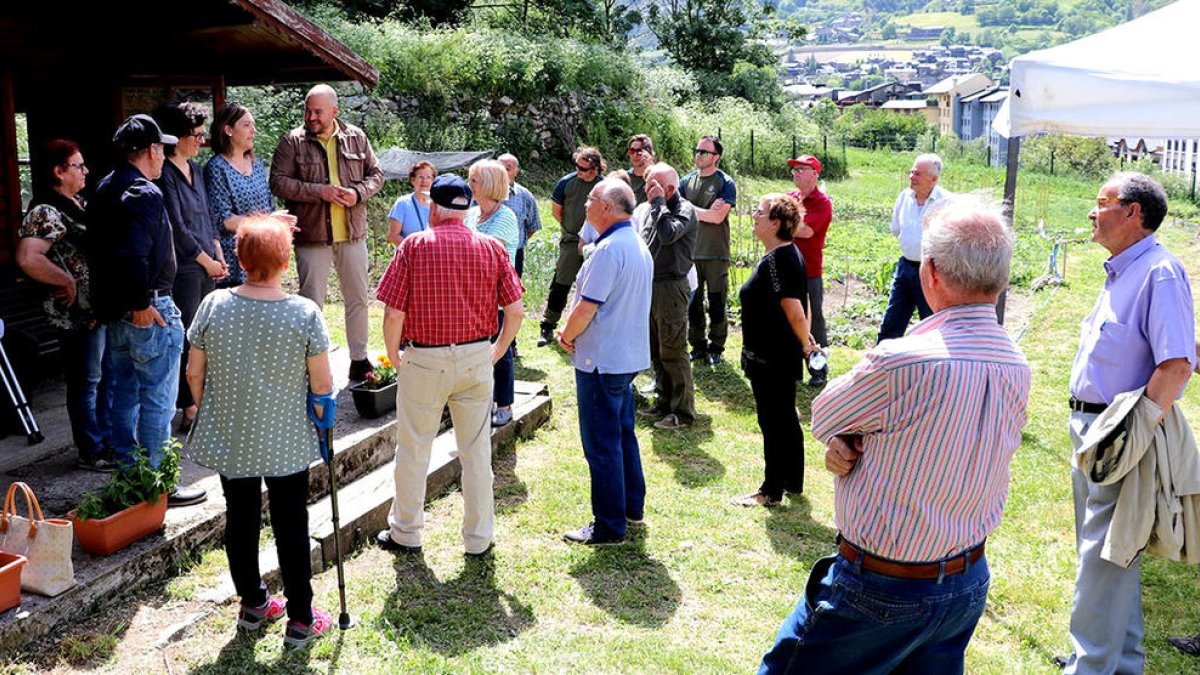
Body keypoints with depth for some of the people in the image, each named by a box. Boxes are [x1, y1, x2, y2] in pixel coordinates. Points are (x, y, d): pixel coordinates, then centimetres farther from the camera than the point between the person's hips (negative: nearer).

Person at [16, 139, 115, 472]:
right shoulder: (46, 212, -17)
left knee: (108, 378, 18)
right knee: (86, 383, 4)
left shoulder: (78, 203, 11)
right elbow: (27, 258, -32)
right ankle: (91, 453, 17)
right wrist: (66, 281, -22)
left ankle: (108, 440, 32)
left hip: (104, 306, 9)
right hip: (79, 314, -9)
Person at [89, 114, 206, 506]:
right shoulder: (145, 194, -18)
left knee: (125, 395, 18)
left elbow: (100, 247, 16)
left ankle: (127, 474, 29)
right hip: (149, 311, -10)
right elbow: (134, 254, -29)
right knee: (158, 400, -2)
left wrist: (113, 301, 19)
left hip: (115, 309, 10)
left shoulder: (105, 190, 12)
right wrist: (141, 303, -20)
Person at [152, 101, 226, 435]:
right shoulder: (165, 174, -12)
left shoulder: (195, 168, 13)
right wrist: (208, 262, -7)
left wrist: (218, 256, 9)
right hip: (184, 268, -8)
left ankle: (201, 403, 20)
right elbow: (177, 227, -14)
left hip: (207, 266, 8)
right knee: (186, 340, -3)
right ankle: (189, 412, 4)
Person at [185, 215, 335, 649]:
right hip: (287, 444, -2)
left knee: (241, 520, 18)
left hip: (229, 441, 3)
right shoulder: (306, 313, -17)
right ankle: (300, 619, 18)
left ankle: (253, 605, 34)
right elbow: (322, 385, -12)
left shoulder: (213, 306, -10)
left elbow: (194, 374, 0)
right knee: (291, 526, 10)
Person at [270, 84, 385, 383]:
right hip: (311, 235, -3)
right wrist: (318, 191, -18)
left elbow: (376, 174, 10)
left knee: (358, 299, 11)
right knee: (311, 302, 3)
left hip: (352, 234, 3)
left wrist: (358, 192, -10)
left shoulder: (356, 137, 5)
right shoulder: (292, 141, -4)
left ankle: (359, 360, 24)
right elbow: (278, 182, -9)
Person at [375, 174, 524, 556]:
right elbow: (516, 310, -2)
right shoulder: (491, 247, 0)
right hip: (477, 360, 2)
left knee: (412, 451, 13)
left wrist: (394, 356, 5)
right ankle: (479, 539, 21)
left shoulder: (414, 246, -7)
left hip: (425, 361, -2)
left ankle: (405, 534, 27)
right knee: (476, 452, 12)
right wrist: (498, 350, 12)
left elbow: (393, 314, -11)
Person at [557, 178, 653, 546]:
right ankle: (632, 506, 32)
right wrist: (574, 333, 10)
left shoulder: (609, 249, -21)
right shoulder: (638, 245, 11)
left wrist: (567, 336, -4)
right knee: (623, 433, 21)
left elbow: (586, 308, -23)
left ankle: (609, 526, 6)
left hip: (601, 360, -10)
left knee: (601, 444, -1)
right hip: (629, 355, 10)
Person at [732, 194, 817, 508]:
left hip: (771, 360, -10)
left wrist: (805, 343, -13)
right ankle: (793, 481, 32)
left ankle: (771, 491, 13)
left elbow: (794, 311, -27)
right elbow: (802, 303, 14)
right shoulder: (790, 254, 9)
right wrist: (805, 340, 13)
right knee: (786, 419, 19)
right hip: (782, 357, 10)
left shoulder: (775, 260, -22)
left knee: (773, 422, 1)